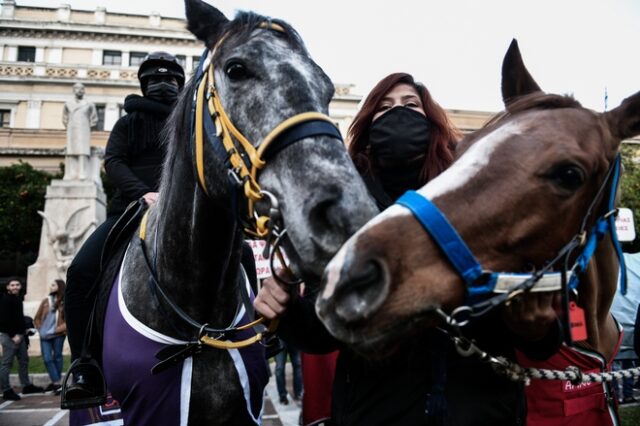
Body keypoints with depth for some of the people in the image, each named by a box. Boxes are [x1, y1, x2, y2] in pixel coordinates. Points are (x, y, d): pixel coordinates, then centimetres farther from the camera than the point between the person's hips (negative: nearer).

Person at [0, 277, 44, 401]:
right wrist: (13, 335, -20)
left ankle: (26, 385, 23)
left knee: (24, 360, 14)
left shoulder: (18, 298, 15)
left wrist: (21, 333, 12)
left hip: (19, 335, 9)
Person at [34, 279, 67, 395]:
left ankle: (55, 382, 16)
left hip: (58, 335, -3)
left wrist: (55, 330, -12)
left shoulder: (64, 303, -3)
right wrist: (40, 330, 3)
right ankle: (56, 383, 4)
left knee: (57, 357, 6)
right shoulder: (46, 301, 6)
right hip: (45, 336, 3)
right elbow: (37, 318, 13)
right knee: (47, 359, -2)